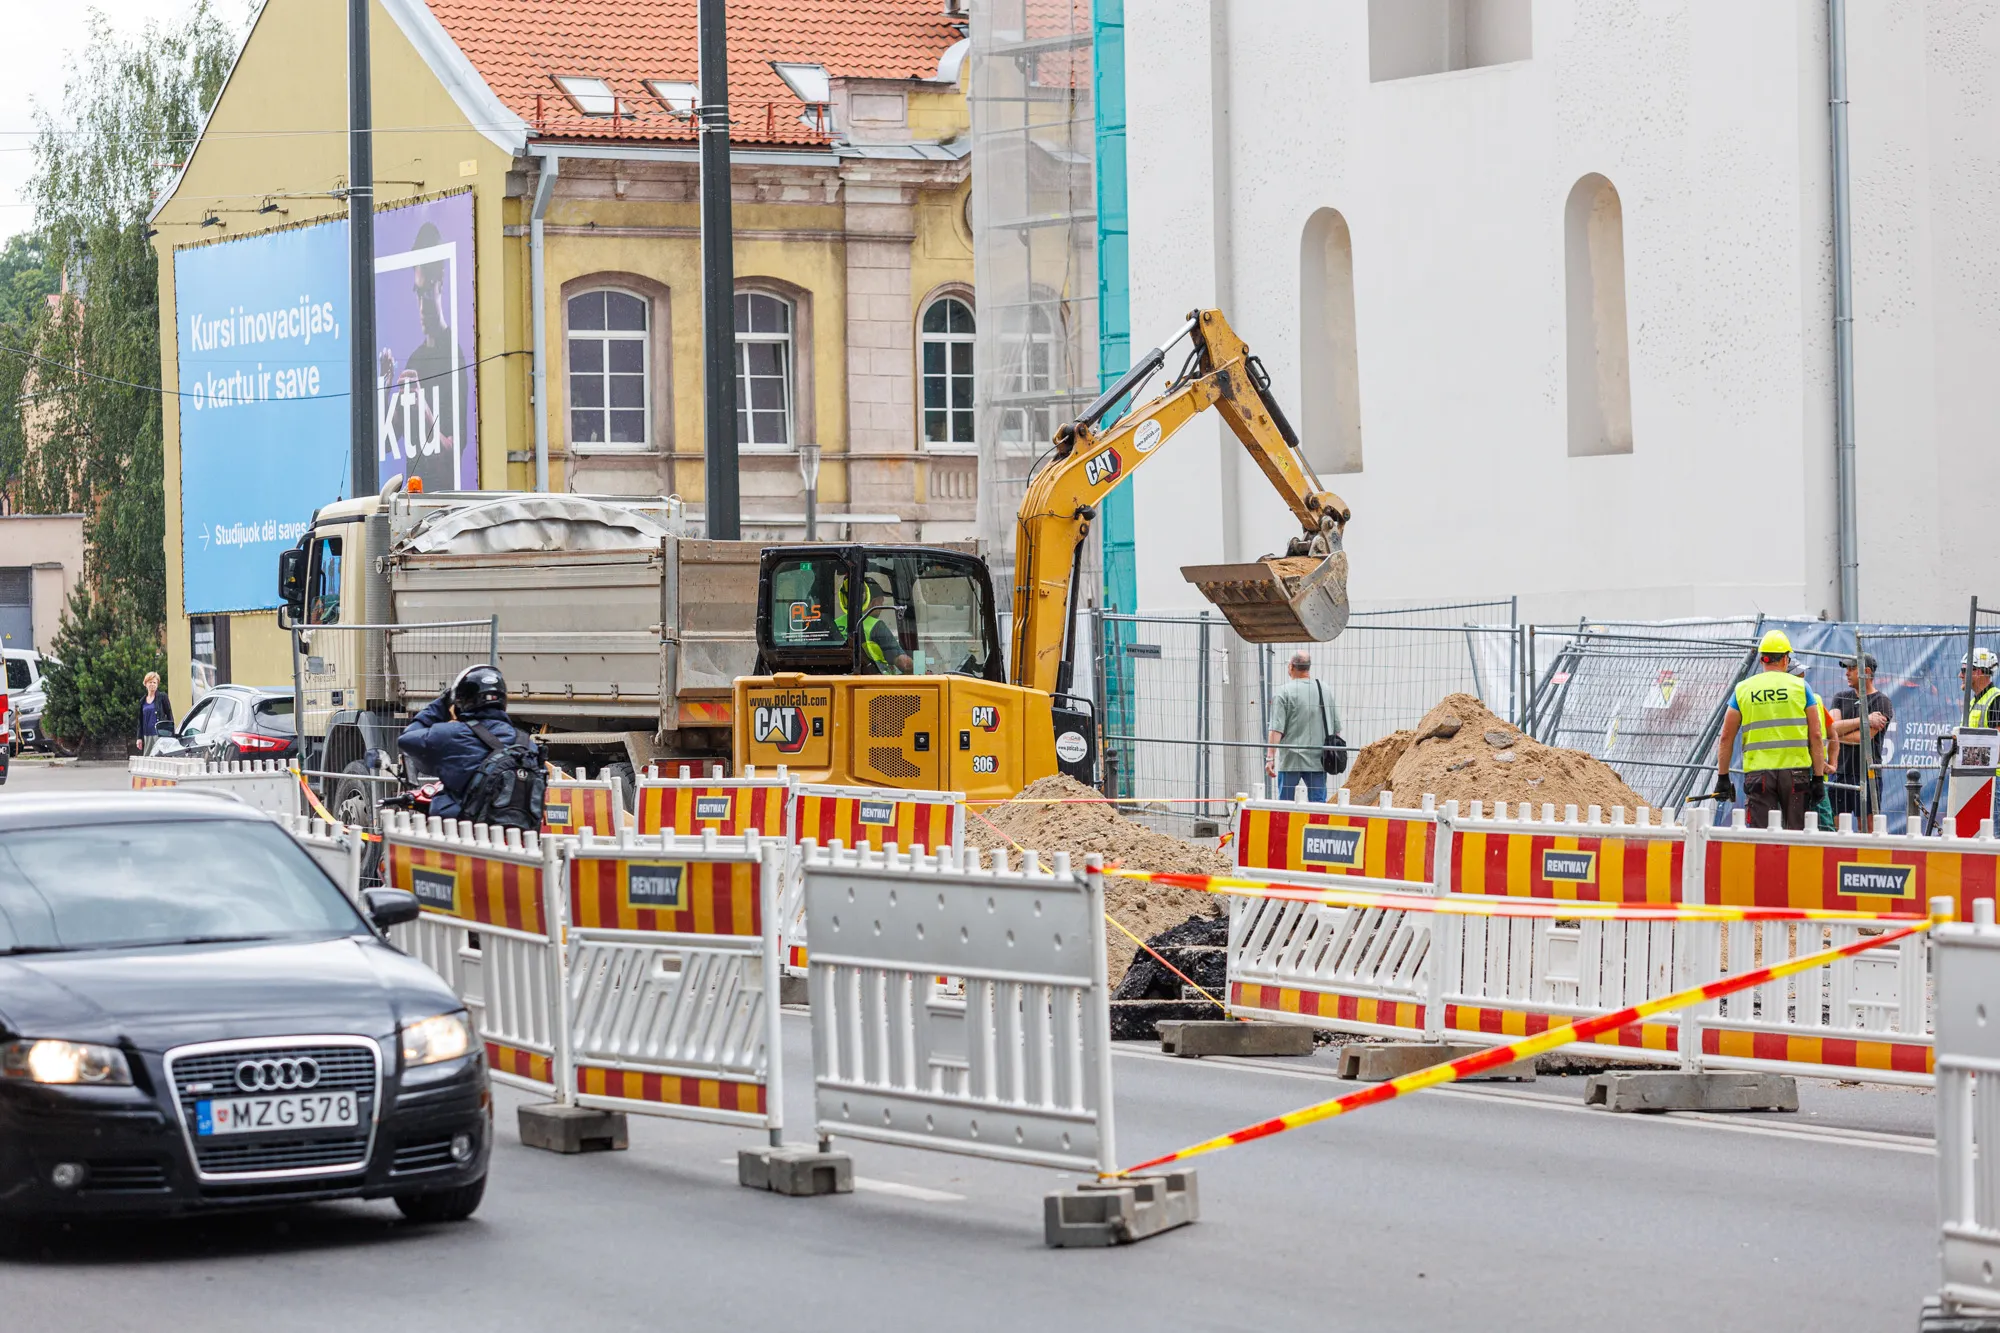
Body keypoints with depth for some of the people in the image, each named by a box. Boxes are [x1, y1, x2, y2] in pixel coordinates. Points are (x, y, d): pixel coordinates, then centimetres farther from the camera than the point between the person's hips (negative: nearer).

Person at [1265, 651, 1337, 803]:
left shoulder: (1284, 692, -7)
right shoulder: (1325, 691, 8)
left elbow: (1276, 729, -12)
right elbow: (1336, 726, 13)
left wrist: (1270, 757, -11)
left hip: (1290, 762, -4)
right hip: (1318, 761, 4)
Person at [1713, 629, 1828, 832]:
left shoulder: (1742, 689, 7)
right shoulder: (1800, 686, 3)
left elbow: (1726, 738, 6)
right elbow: (1816, 736, 0)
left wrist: (1723, 777, 11)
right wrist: (1818, 777, 4)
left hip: (1757, 774, 1)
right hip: (1796, 771, -1)